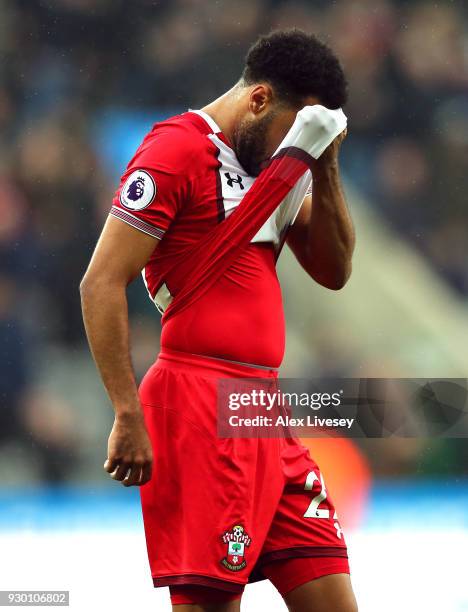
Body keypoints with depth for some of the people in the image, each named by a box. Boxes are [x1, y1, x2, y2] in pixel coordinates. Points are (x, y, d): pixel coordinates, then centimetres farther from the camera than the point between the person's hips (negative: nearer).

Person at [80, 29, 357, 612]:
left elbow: (333, 270, 20)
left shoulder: (269, 165, 20)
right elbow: (101, 284, -13)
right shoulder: (178, 149, -7)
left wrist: (324, 169, 6)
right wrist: (129, 418, -17)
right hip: (201, 406, -9)